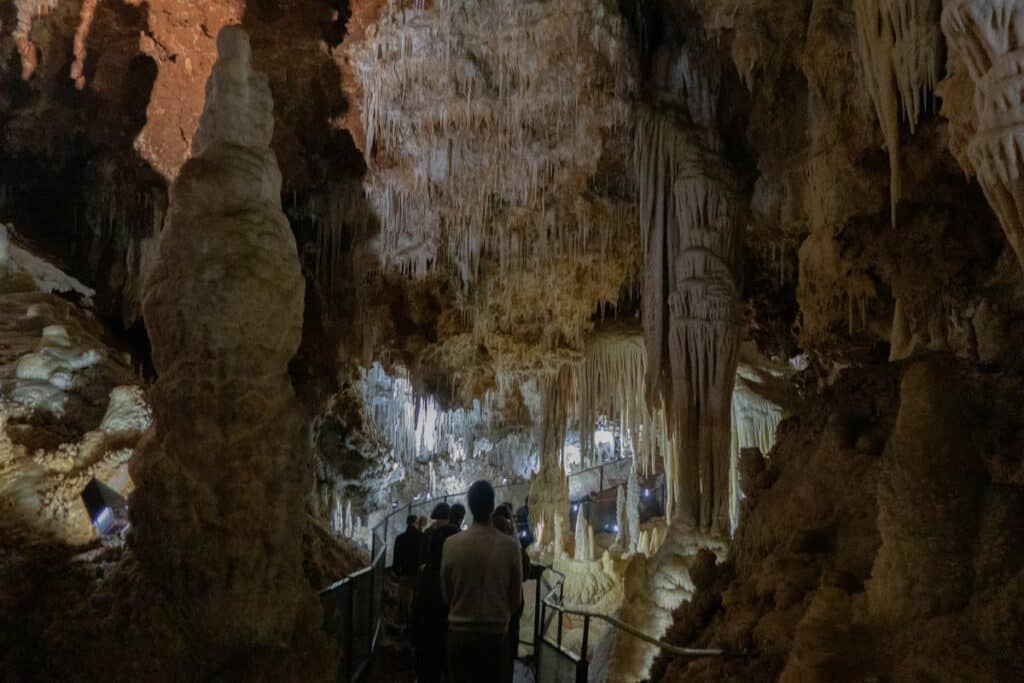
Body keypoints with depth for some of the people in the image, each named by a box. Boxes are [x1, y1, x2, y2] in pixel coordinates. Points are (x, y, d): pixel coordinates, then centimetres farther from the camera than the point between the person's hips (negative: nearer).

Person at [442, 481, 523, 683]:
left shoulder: (451, 544, -8)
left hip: (460, 631, 0)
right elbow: (516, 598, 1)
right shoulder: (510, 545, -9)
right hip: (497, 633, 0)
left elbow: (446, 594, 4)